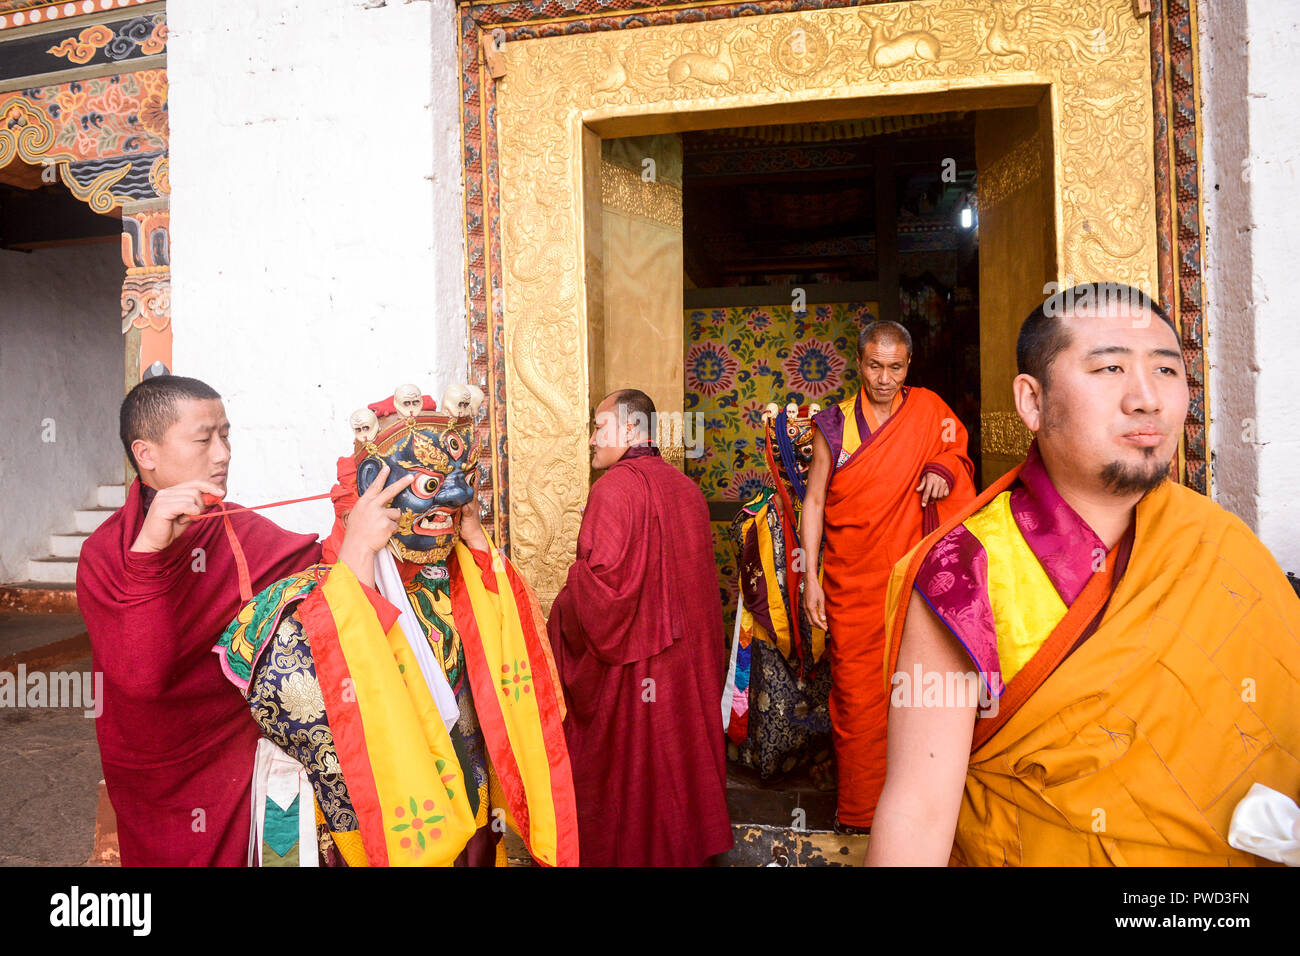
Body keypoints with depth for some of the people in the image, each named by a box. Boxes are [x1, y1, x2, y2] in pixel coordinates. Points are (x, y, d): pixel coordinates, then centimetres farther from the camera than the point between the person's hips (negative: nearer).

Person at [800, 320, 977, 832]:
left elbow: (957, 450, 20)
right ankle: (858, 813, 17)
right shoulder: (834, 424, 2)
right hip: (852, 584, -1)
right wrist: (811, 577, -2)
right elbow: (814, 500, 4)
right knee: (856, 698, 3)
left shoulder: (928, 409, 4)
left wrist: (943, 468, -5)